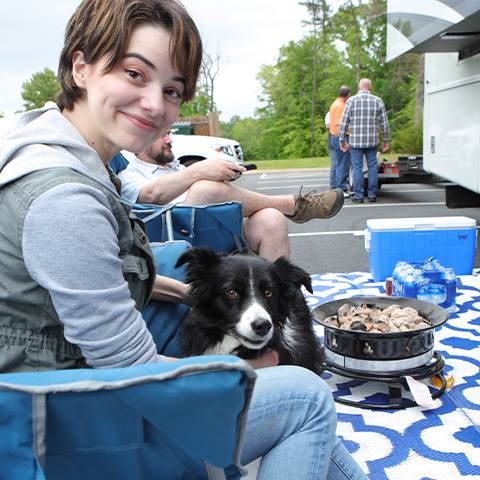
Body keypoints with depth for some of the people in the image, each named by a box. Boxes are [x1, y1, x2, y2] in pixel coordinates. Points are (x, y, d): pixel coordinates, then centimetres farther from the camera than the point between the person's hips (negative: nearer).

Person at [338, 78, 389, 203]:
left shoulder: (351, 101, -2)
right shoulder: (378, 101, 4)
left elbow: (344, 122, -3)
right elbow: (384, 123, 5)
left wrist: (342, 140, 4)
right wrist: (385, 141, 13)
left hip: (355, 141, -2)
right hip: (372, 141, 2)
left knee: (357, 167, 2)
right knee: (372, 167, 9)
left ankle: (358, 195, 3)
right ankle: (372, 195, 11)